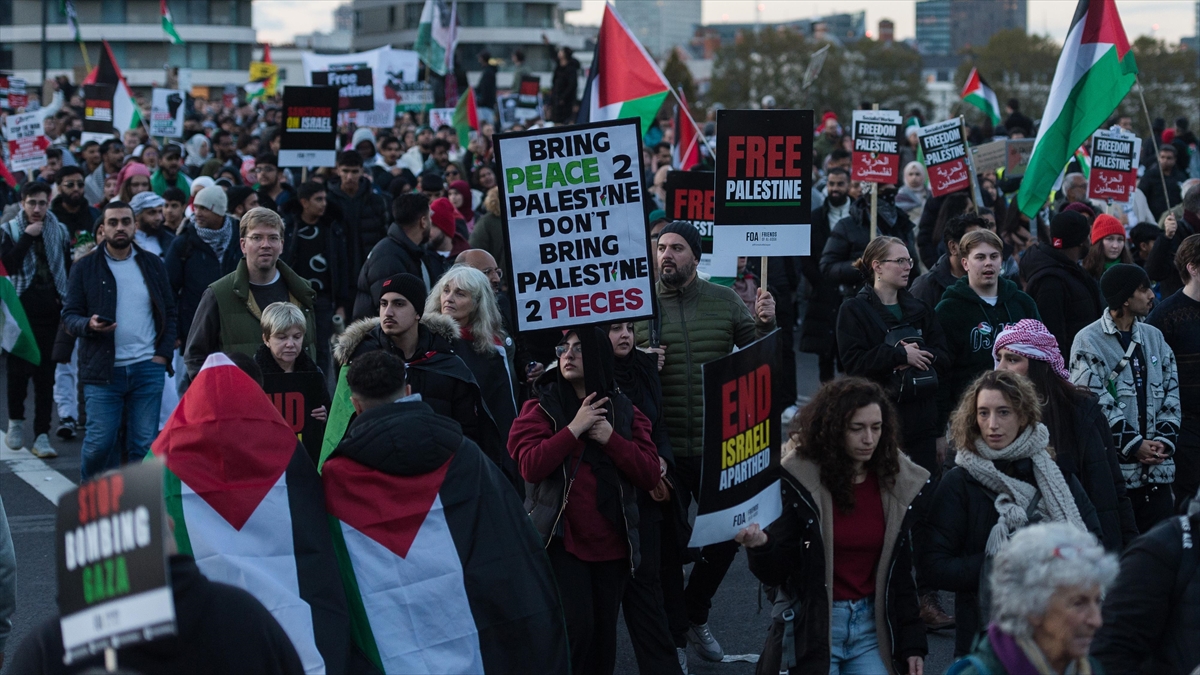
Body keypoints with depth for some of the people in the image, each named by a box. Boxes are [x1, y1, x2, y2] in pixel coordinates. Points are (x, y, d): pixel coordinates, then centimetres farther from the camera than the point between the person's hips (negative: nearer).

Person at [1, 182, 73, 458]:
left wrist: (63, 299, 2)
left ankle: (41, 436, 1)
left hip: (50, 311, 1)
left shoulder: (60, 231, 8)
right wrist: (28, 237, -14)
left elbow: (68, 268, 12)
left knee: (46, 374, 0)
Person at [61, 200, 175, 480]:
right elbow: (69, 315, 2)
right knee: (99, 443, -4)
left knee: (144, 444, 2)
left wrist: (164, 353, 0)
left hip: (148, 369, 2)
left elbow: (169, 311, 12)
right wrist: (89, 325, -20)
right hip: (103, 370, -2)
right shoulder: (85, 267, 3)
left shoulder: (153, 264, 10)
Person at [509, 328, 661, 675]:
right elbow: (530, 466, -14)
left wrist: (611, 438, -12)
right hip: (563, 541, -3)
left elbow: (650, 475, -1)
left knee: (604, 636, 11)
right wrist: (574, 429, -18)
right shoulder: (541, 407, 0)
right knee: (577, 628, -15)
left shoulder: (624, 411, 8)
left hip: (611, 543, 4)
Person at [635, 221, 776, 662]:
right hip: (663, 448, -2)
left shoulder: (725, 301, 1)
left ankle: (695, 613, 36)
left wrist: (765, 324, -14)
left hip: (718, 446, 2)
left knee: (728, 534, 11)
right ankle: (674, 630, 26)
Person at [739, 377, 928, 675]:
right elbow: (776, 572, -11)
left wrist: (911, 643, 6)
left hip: (870, 627, 4)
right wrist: (760, 546, -33)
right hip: (810, 626, -3)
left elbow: (901, 572, 8)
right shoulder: (798, 480, -11)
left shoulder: (896, 483, 1)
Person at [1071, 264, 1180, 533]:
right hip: (1115, 468, -5)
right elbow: (1096, 403, -11)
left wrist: (1165, 440, -3)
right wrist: (1134, 445, -13)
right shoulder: (1088, 341, -5)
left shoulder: (1154, 337, 14)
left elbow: (1171, 393, 12)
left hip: (1157, 469, 5)